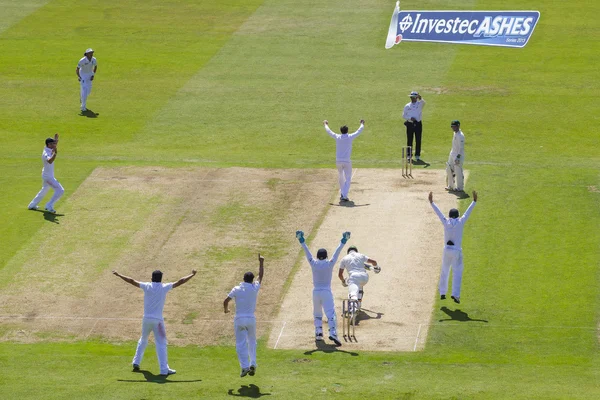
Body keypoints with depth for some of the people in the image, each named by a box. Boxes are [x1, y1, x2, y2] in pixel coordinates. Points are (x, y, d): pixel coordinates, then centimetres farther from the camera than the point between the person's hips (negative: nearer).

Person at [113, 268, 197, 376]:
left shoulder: (147, 286, 1)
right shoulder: (164, 287, -3)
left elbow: (132, 281, 1)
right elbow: (180, 282, 2)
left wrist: (118, 275, 11)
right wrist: (192, 275, 13)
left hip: (146, 319, 3)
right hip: (158, 320, -3)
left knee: (143, 340, 24)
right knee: (161, 344, -4)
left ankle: (136, 363, 26)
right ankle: (164, 369, -10)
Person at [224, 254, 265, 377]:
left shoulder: (236, 289, -4)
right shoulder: (254, 288, -2)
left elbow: (226, 301, -5)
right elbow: (261, 276, 13)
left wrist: (226, 310, 17)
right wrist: (261, 262, 25)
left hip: (239, 319, -1)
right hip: (251, 319, 1)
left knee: (241, 344, 0)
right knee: (252, 342, 18)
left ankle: (245, 366, -11)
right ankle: (253, 364, 5)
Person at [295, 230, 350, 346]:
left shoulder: (314, 264, -1)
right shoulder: (330, 264, -3)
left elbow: (307, 251, 3)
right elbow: (337, 252, 1)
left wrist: (301, 240, 8)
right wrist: (344, 241, 6)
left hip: (316, 292, 2)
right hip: (327, 292, -2)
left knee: (317, 314, 21)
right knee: (331, 314, -10)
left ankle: (318, 331, 11)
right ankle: (333, 333, -27)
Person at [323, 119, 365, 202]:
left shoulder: (337, 137, 0)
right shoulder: (350, 137, -5)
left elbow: (329, 131, 16)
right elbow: (359, 131, 9)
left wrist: (326, 124, 36)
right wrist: (362, 124, 28)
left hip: (338, 161, 3)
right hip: (347, 161, -3)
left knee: (341, 178, 20)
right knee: (348, 179, 0)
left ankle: (342, 194, 26)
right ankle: (344, 196, -14)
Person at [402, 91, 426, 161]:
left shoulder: (420, 104, 4)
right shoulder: (407, 106, 11)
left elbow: (423, 102, -20)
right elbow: (404, 115, 9)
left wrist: (420, 98, -43)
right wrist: (410, 118, -10)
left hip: (418, 124, -1)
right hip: (410, 124, 1)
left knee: (418, 140, 0)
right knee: (409, 140, 3)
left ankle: (417, 155, 6)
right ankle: (409, 155, 9)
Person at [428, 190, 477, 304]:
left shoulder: (446, 222, -1)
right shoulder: (460, 222, -6)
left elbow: (438, 212, 7)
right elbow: (468, 212, 0)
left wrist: (431, 202, 17)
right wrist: (474, 201, 6)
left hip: (447, 250, 3)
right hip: (457, 251, -3)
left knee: (444, 272, 17)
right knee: (457, 273, 0)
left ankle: (442, 293, 23)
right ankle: (455, 294, -12)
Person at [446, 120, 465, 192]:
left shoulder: (460, 135, -21)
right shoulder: (455, 133, 9)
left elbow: (461, 148, -22)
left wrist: (458, 157, -25)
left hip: (458, 155, -10)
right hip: (452, 154, 10)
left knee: (458, 172, -3)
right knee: (449, 169, 15)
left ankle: (460, 188, 8)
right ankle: (451, 186, 26)